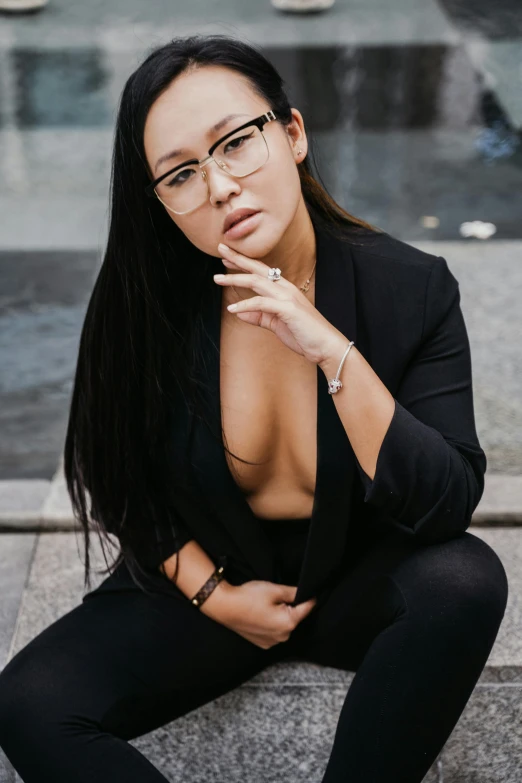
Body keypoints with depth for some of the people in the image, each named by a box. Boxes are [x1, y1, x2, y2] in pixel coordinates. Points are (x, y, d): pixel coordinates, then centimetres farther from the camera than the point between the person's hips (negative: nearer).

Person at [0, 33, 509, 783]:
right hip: (205, 579, 1)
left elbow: (449, 507, -22)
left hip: (359, 583, 0)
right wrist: (214, 596, -9)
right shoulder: (145, 302, -13)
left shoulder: (411, 287, -16)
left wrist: (332, 352, -31)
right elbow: (124, 483, 1)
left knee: (467, 578, -33)